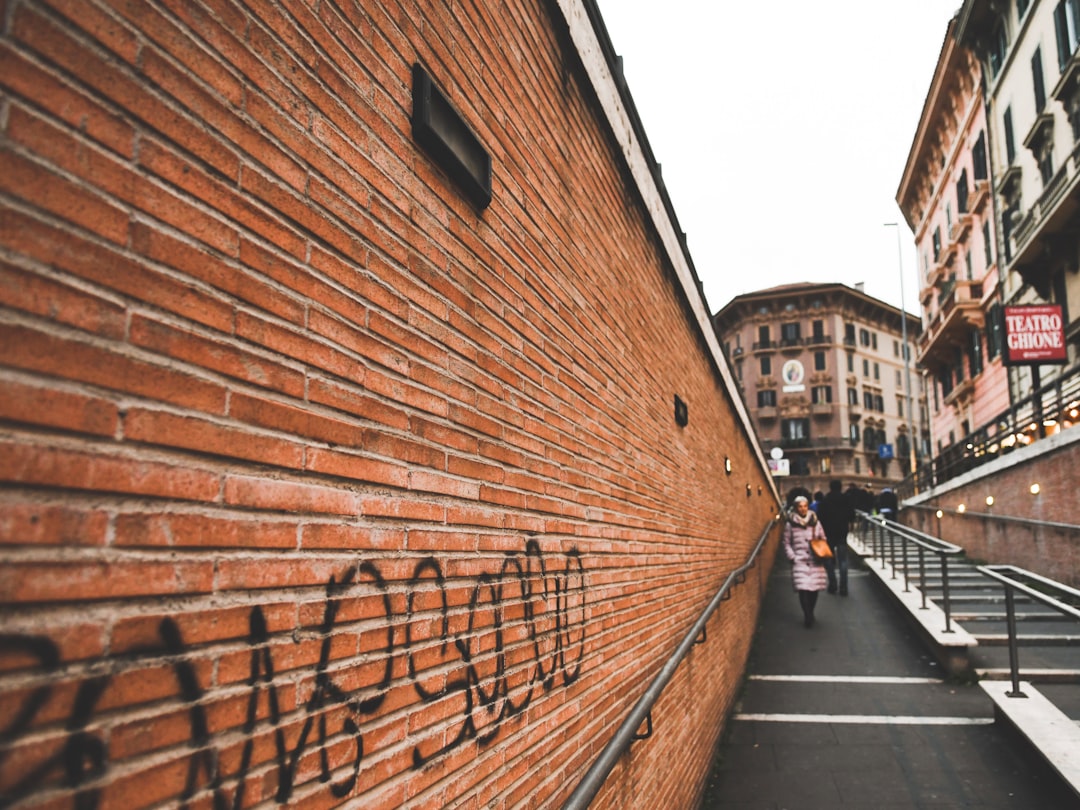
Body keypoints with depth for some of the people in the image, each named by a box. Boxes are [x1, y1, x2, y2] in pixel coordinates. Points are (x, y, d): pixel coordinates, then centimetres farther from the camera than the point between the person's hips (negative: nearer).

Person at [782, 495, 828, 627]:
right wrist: (792, 557, -5)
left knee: (814, 588, 4)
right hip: (799, 561, -2)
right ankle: (808, 617, -1)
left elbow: (823, 539, 14)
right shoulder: (790, 524, 2)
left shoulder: (815, 522, 8)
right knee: (803, 589, -12)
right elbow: (787, 543, 6)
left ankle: (810, 614, 25)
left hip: (815, 561, 2)